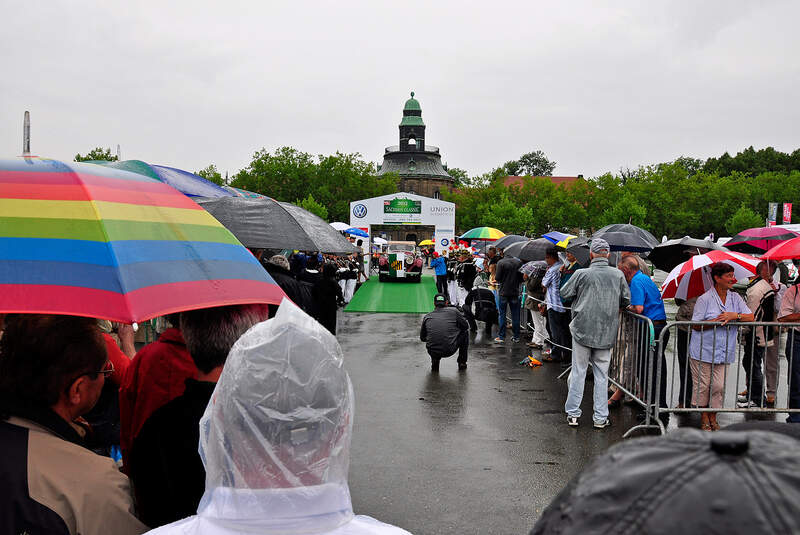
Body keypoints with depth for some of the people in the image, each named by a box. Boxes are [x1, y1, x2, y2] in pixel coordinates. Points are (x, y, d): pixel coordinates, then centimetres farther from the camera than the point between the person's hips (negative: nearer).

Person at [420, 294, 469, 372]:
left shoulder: (427, 316, 12)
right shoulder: (453, 311, 5)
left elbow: (422, 338, 20)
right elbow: (465, 326, 15)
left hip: (432, 352, 3)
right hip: (450, 351, -2)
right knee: (465, 331, 24)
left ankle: (435, 362, 17)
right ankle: (462, 362, 26)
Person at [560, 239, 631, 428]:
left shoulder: (582, 274, -9)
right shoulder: (618, 274, -1)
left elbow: (564, 293, 2)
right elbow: (626, 300, 7)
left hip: (582, 329, -2)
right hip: (606, 333, 2)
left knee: (578, 372, 8)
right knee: (602, 375, 10)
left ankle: (573, 414, 13)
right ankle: (600, 417, 14)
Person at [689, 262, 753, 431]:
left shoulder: (735, 297, 9)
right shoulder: (704, 299, -6)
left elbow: (751, 317, 3)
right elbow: (696, 325, -8)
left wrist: (735, 316, -14)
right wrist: (715, 322, -19)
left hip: (724, 352, 4)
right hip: (703, 351, -4)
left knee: (719, 386, 1)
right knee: (703, 385, 1)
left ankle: (713, 416, 18)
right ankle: (704, 417, 17)